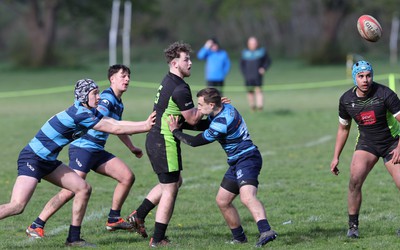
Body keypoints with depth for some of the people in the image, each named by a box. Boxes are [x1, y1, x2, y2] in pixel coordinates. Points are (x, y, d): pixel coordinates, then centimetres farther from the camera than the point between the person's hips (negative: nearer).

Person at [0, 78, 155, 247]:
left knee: (84, 189, 7)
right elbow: (115, 129, -17)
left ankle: (73, 239, 13)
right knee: (17, 206, -24)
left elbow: (116, 123, 9)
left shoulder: (89, 112, 9)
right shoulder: (80, 113, -20)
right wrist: (146, 127, -9)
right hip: (32, 159, -10)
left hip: (48, 161, 10)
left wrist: (145, 123, 6)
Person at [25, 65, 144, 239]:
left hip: (97, 151, 10)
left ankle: (113, 220, 15)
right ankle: (36, 226, -12)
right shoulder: (107, 98, -12)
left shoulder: (118, 104, 18)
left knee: (127, 177, 3)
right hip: (83, 148, -10)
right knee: (71, 190, -18)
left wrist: (132, 148, 45)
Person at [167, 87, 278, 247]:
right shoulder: (225, 108, 6)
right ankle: (239, 237, 22)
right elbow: (206, 126, 27)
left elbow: (195, 142, -15)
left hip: (247, 159, -11)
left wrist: (175, 131, -1)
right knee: (222, 201, 14)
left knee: (247, 197, -32)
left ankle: (266, 231, -50)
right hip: (237, 163, 11)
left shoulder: (221, 123, -23)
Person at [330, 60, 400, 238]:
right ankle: (353, 225, -7)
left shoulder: (385, 94, -20)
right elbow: (343, 128, 9)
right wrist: (336, 157, 8)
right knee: (355, 180, -19)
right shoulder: (346, 100, -7)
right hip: (366, 143, 2)